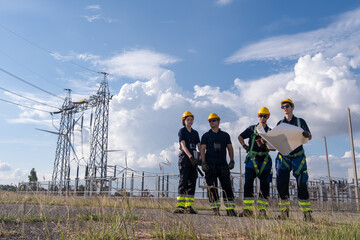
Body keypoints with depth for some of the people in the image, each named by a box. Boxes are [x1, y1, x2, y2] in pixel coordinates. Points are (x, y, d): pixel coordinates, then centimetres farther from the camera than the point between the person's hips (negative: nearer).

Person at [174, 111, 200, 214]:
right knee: (183, 180, -12)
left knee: (192, 182, 1)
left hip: (193, 159, 5)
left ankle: (189, 206, 4)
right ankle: (180, 206, -14)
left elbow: (199, 146, 10)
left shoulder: (195, 133, 19)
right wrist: (190, 156, -23)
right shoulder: (181, 131, 3)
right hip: (184, 157, -5)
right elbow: (183, 145, -10)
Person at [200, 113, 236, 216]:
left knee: (227, 186, -3)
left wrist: (232, 160, 3)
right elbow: (202, 149, 3)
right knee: (212, 188, -2)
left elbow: (230, 148, 15)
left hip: (223, 164, 2)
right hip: (210, 165, -1)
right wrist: (203, 162, -8)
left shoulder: (225, 135, 15)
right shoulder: (206, 136, 10)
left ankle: (230, 209, 1)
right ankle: (215, 209, 4)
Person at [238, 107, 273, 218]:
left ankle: (262, 209, 7)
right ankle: (248, 209, -8)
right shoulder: (252, 129, 13)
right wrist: (244, 146, 10)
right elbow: (240, 137, 24)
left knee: (264, 184, -1)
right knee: (248, 183, -9)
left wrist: (266, 147, -11)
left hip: (265, 160, 1)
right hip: (252, 159, -1)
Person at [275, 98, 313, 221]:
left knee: (301, 184, -8)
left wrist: (307, 135, -22)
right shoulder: (280, 123, 14)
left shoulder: (300, 121, 8)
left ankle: (307, 212, -3)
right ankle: (284, 212, 2)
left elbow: (309, 136, 2)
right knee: (281, 184, -5)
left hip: (298, 156, -2)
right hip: (283, 156, 2)